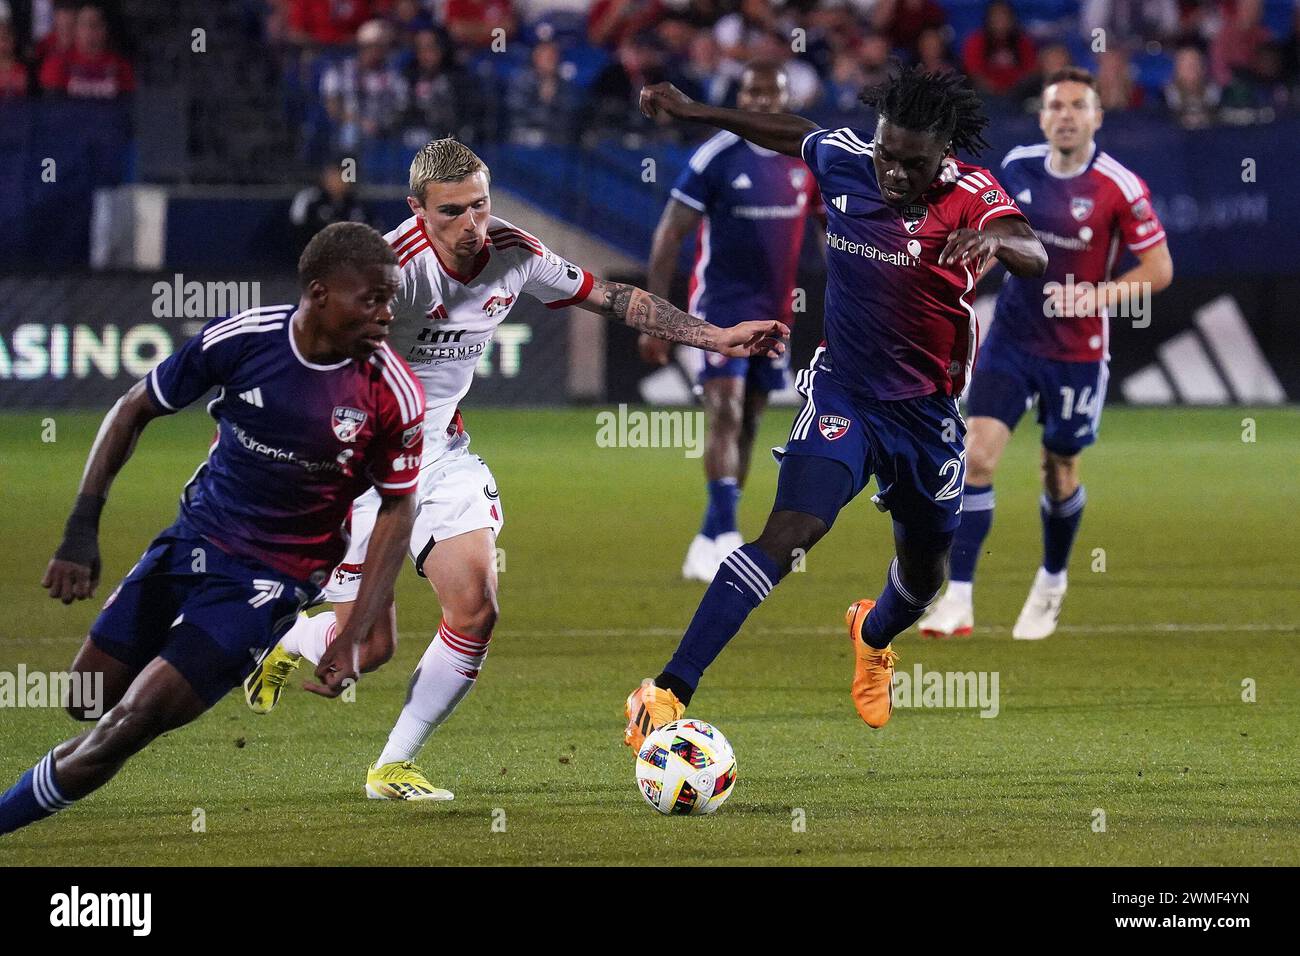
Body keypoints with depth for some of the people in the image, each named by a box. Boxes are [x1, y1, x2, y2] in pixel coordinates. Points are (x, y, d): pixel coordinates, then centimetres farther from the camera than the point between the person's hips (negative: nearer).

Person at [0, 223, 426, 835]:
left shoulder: (393, 394, -16)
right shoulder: (240, 339, -14)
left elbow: (396, 509, -2)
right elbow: (134, 411, 0)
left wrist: (353, 639, -9)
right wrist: (81, 532, -5)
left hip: (271, 579, -3)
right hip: (193, 538, 3)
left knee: (126, 728, -12)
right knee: (86, 703, 8)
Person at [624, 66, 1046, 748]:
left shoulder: (970, 193, -17)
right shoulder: (845, 160, -10)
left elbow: (1034, 257, -37)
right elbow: (792, 133, 13)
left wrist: (998, 237, -60)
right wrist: (691, 111, 19)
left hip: (927, 410, 1)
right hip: (843, 392, -1)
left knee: (923, 575, 19)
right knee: (789, 532, -25)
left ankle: (872, 639, 59)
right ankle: (669, 694, -32)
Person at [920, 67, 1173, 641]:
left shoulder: (1119, 188, -15)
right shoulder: (1018, 165, -1)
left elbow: (1159, 268, -11)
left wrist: (1096, 296, -24)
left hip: (1077, 351, -2)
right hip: (1012, 336, 2)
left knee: (1060, 472, 12)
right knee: (978, 455, -13)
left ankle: (1051, 584, 40)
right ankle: (957, 600, -13)